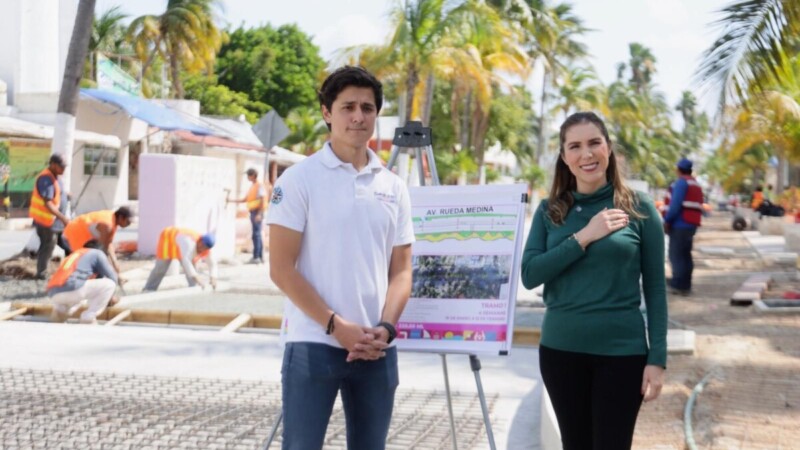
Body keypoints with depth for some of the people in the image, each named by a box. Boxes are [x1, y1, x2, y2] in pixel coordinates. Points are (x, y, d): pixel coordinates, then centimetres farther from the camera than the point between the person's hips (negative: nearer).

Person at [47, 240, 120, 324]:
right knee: (109, 285, 5)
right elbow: (112, 278, 14)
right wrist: (110, 297, 31)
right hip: (71, 289, -8)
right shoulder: (97, 253, 17)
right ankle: (88, 317, -2)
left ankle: (60, 309, 16)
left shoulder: (73, 254, 37)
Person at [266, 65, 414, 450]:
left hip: (376, 349, 5)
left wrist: (385, 328, -7)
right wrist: (336, 325, -14)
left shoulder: (393, 187, 10)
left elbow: (401, 270, 10)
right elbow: (281, 269, -8)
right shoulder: (299, 179, -3)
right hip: (313, 344, -4)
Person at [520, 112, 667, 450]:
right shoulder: (549, 211, 4)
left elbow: (655, 288, -1)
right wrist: (583, 237, -15)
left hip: (622, 352, -3)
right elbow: (529, 275, -8)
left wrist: (657, 358, -6)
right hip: (560, 349, 3)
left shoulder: (638, 207, -2)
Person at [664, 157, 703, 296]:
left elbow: (675, 204, -19)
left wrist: (667, 221, -13)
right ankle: (685, 285, 14)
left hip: (680, 224, -9)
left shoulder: (681, 182, -9)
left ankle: (678, 285, -10)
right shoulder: (696, 184, 20)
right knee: (685, 255, 13)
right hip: (692, 224, 9)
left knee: (676, 255, -7)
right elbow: (698, 207, 16)